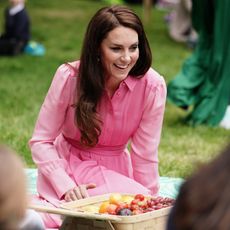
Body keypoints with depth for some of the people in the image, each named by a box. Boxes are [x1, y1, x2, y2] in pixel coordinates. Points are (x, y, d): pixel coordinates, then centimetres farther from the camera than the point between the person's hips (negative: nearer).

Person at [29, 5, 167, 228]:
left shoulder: (152, 86, -17)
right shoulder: (69, 77, -18)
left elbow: (145, 155, -8)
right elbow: (41, 142, -11)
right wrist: (66, 187, -23)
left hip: (114, 173, 3)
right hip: (65, 169, -3)